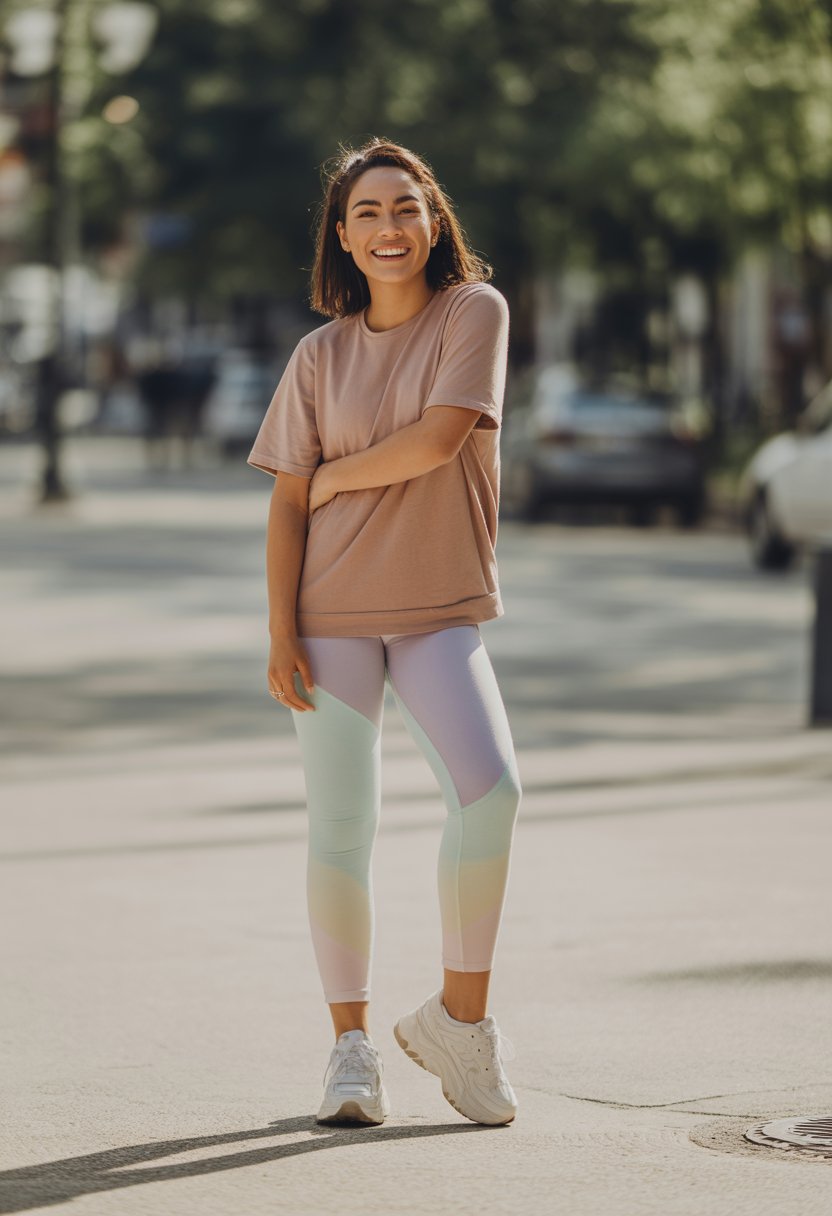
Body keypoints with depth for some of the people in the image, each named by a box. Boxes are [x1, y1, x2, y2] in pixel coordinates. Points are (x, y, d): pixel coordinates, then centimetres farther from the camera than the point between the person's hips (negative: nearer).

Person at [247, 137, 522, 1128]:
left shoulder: (476, 312, -1)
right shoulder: (321, 357, 5)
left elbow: (439, 438, -13)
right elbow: (287, 505, 3)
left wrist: (334, 476, -2)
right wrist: (279, 634, -5)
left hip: (442, 610, -1)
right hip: (332, 613, 1)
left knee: (489, 789, -20)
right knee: (339, 831, -2)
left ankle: (459, 1019, -6)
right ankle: (351, 1046, 9)